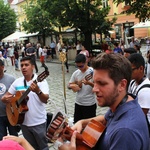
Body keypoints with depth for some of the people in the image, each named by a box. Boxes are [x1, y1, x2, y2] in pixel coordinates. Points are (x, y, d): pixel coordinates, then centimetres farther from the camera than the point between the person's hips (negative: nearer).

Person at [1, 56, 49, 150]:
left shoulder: (41, 81, -13)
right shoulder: (17, 82, 2)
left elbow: (45, 100, -24)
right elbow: (6, 96, 8)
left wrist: (38, 91, -45)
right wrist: (5, 98, -16)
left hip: (39, 122, -4)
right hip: (24, 122, 5)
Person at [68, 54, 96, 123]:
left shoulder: (92, 72, -12)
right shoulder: (76, 73, 3)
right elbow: (69, 85, 10)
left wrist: (89, 83, -33)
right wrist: (73, 86, -13)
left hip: (90, 104, -5)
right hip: (78, 103, 5)